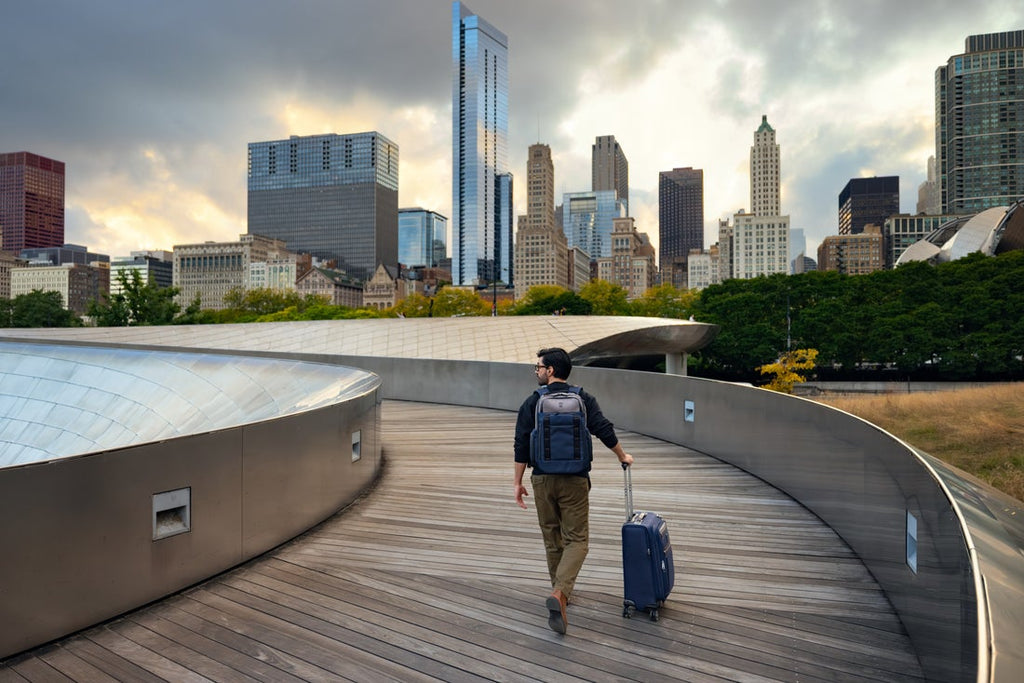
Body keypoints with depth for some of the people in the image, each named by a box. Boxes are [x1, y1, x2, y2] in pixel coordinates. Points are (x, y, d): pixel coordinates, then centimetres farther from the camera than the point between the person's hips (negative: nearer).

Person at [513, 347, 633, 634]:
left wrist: (518, 483, 4)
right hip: (574, 481, -1)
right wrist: (623, 456, 14)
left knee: (552, 539, 16)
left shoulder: (532, 403, -3)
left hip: (542, 480, 1)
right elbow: (605, 431, -4)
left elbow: (521, 447, -4)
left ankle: (560, 592, 29)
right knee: (576, 540, 2)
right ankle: (560, 593, -18)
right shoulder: (583, 399, 0)